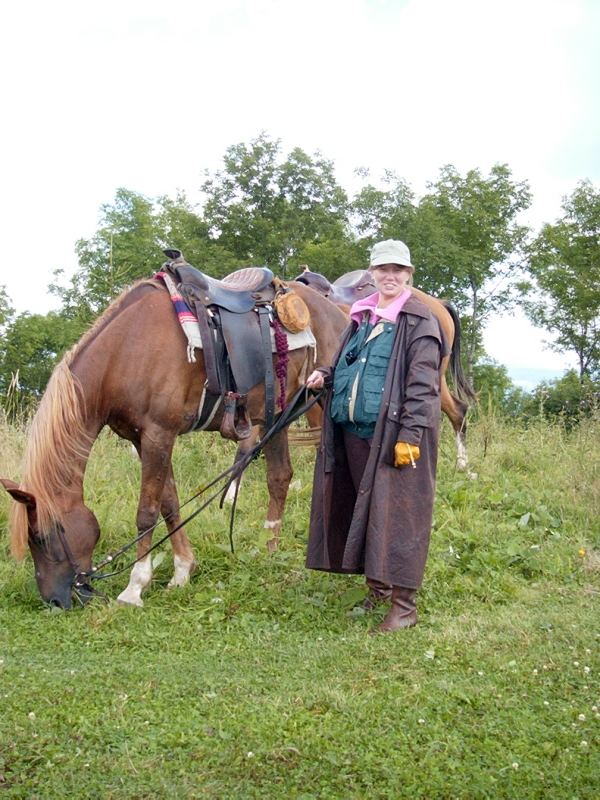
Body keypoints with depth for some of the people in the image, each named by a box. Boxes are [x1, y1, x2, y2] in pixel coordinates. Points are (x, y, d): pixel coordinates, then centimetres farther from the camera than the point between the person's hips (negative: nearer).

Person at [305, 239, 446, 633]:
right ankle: (378, 586, 27)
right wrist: (326, 375, 7)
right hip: (354, 432, 7)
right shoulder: (362, 316, 16)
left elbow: (422, 384, -12)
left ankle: (404, 605, 1)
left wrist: (410, 435, -19)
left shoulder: (419, 320, -6)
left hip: (394, 434, -7)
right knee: (364, 510, 13)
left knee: (396, 513, -5)